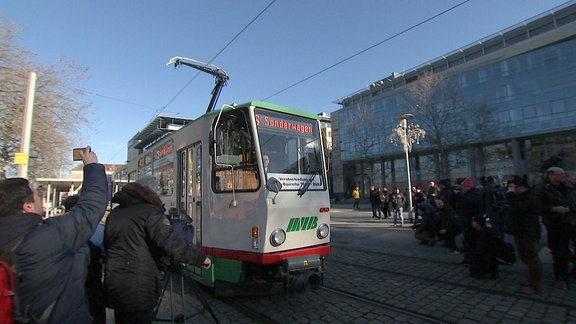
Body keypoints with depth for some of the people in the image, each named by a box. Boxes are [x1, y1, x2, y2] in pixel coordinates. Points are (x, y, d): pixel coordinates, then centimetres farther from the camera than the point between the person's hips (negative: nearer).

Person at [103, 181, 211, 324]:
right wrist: (200, 258, -18)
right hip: (139, 291, -8)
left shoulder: (113, 214, 11)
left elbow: (106, 245, 21)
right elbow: (171, 245, -25)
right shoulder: (150, 212, -13)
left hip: (113, 286, 8)